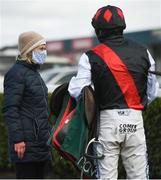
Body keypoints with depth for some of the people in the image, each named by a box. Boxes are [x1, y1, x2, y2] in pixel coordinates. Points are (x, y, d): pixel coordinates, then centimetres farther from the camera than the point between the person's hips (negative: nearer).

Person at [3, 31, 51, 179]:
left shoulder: (34, 72, 20)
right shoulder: (16, 73, -9)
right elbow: (10, 109, -16)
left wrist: (48, 133, 25)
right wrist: (18, 139, -22)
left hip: (40, 142, 9)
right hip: (26, 144, -9)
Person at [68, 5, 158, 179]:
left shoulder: (91, 57, -4)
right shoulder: (142, 52, 6)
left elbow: (77, 92, -10)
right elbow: (151, 92, 11)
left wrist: (72, 80, 11)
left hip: (108, 119, -2)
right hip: (135, 119, 2)